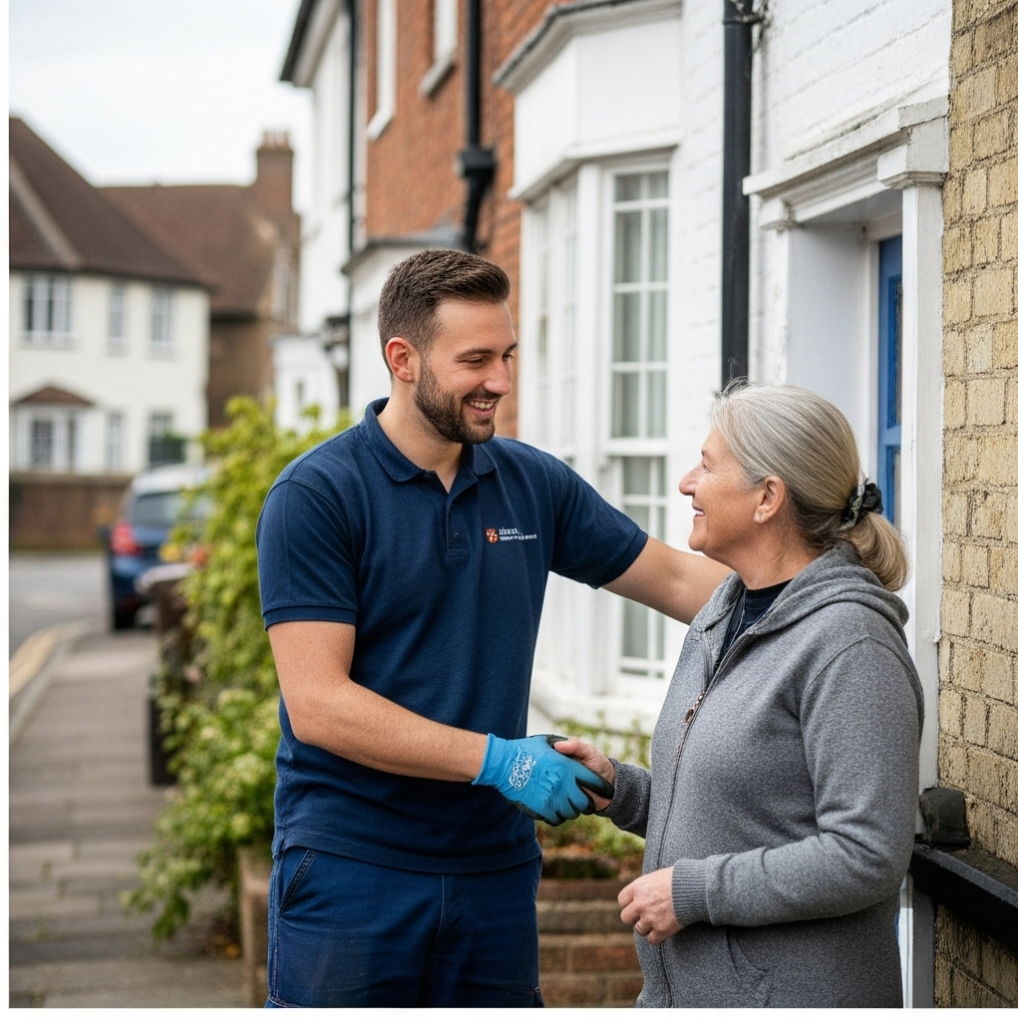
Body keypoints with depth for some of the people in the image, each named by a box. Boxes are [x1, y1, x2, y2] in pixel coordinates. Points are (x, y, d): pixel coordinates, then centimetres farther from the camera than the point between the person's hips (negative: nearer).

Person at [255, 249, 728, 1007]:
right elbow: (316, 704, -16)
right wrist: (495, 759, -20)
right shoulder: (317, 495, -10)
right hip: (352, 868, -5)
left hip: (495, 868, 5)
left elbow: (677, 580, 13)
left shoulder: (534, 485, 7)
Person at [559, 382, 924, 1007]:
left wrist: (693, 891, -20)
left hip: (792, 997, -8)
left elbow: (866, 857, -24)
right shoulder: (722, 616, 10)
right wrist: (620, 788, 2)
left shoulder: (848, 644, -18)